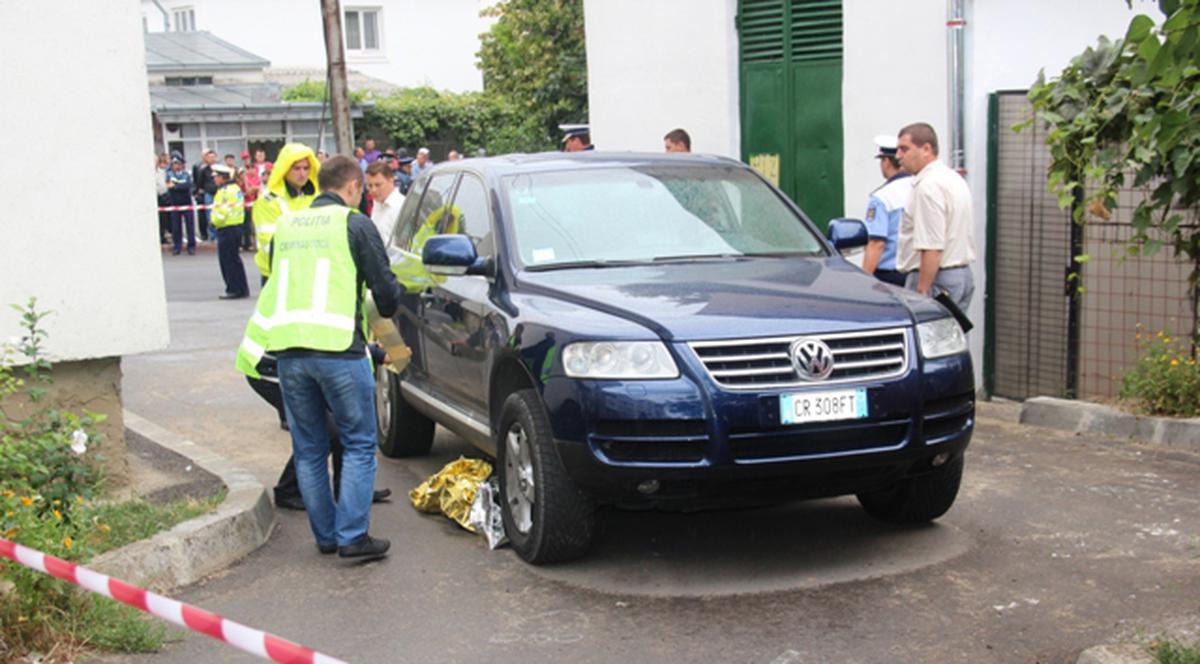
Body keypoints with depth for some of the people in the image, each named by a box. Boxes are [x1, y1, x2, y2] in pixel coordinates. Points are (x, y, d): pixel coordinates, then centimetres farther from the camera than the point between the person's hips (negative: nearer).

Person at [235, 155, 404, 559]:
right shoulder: (354, 225, -1)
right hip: (338, 348, -5)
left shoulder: (285, 226, 16)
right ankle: (353, 536, -2)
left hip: (289, 351, 5)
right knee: (359, 444, 4)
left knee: (308, 449, 14)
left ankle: (325, 535, 19)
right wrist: (389, 306, 20)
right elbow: (385, 287, 0)